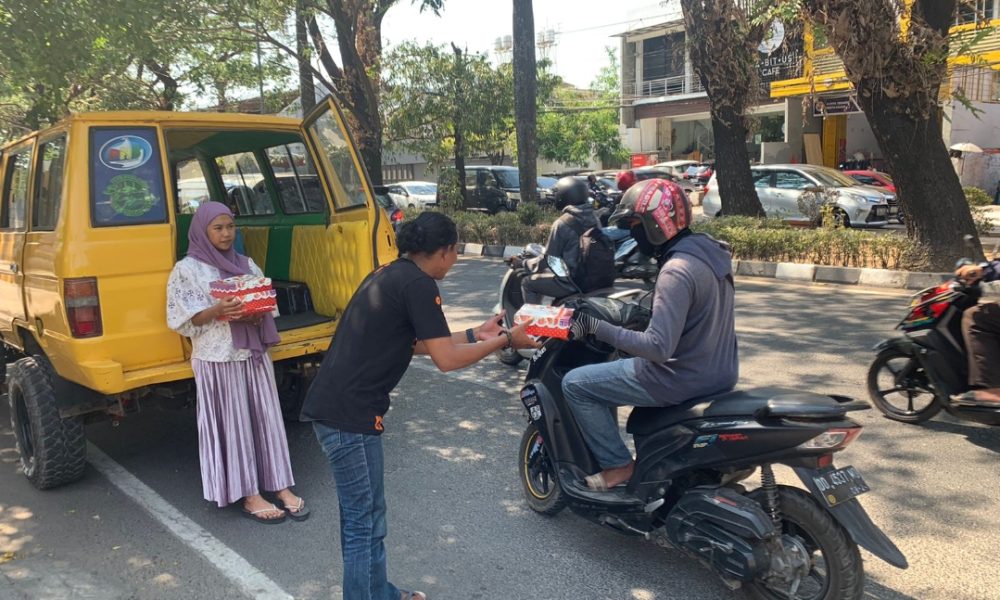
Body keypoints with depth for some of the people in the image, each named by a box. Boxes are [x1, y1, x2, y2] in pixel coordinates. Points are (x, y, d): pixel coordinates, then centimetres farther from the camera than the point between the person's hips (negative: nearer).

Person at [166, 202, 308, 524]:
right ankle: (248, 495, 11)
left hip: (254, 354, 4)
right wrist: (217, 311, -23)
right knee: (232, 422, 1)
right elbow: (182, 320, -6)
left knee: (266, 417, 6)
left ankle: (280, 486, 14)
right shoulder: (187, 269, -2)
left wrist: (257, 313, -11)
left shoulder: (246, 264, 11)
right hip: (217, 358, -4)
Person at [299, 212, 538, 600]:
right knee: (363, 521, 2)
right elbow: (446, 359, -16)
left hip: (334, 404, 10)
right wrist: (504, 340, -4)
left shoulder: (391, 274, 16)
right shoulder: (418, 284, -14)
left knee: (368, 514, 22)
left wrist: (475, 334, 23)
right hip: (349, 413, -10)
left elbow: (415, 343, 22)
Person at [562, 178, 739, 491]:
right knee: (608, 369, 28)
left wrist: (598, 327, -26)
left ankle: (617, 464, 5)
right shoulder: (708, 249, 5)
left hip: (684, 379, -10)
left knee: (575, 384, -2)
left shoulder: (676, 271, -25)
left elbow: (658, 347, -30)